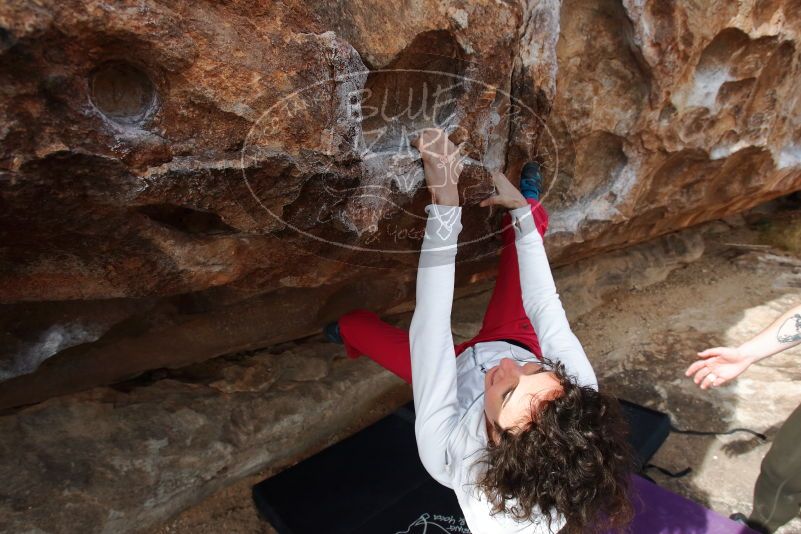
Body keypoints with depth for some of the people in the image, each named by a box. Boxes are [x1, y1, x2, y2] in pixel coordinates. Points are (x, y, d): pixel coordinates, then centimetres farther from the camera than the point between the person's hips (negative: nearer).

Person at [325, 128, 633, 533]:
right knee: (518, 239, 7)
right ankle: (529, 202, 41)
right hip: (511, 342, 2)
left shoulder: (451, 455, -48)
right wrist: (520, 209, -24)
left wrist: (445, 200, -49)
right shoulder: (581, 393, -42)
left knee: (355, 320, 13)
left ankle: (349, 336, 49)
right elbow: (547, 310, -30)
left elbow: (430, 327, -49)